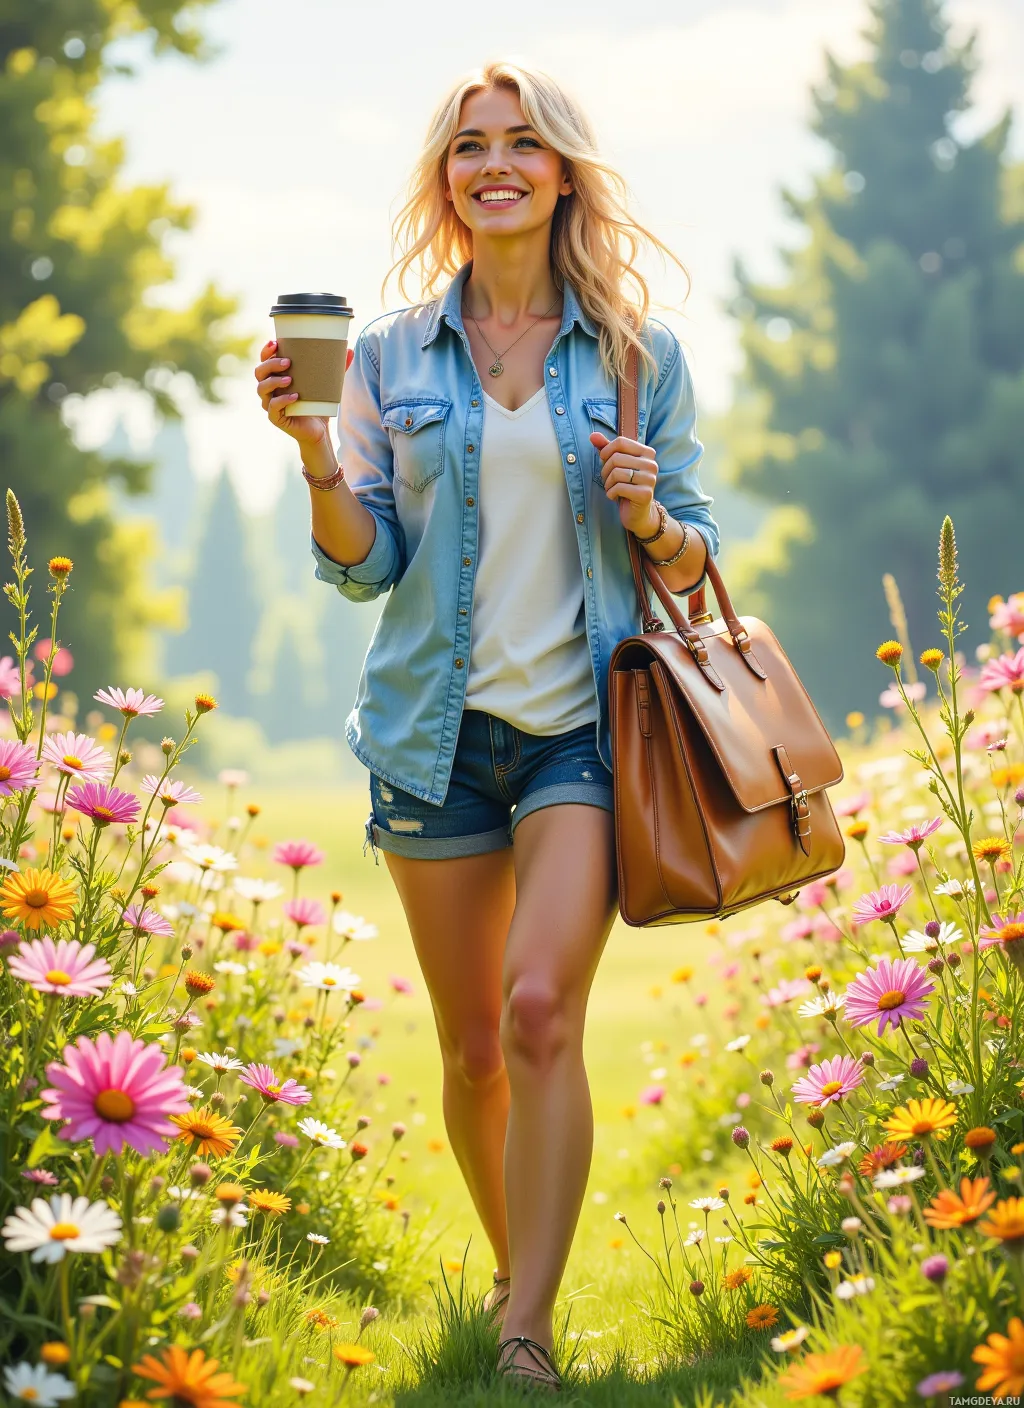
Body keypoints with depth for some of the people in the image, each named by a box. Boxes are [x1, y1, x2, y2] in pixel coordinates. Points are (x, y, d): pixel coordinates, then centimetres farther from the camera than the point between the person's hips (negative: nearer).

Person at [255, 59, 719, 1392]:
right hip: (437, 731, 2)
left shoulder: (640, 354, 4)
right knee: (473, 1045, 8)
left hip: (584, 728, -2)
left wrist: (649, 521, -13)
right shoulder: (392, 355, 6)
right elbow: (365, 563, 2)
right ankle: (512, 1267, 31)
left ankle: (527, 1333, -16)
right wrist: (315, 450, -14)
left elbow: (695, 560, 9)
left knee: (543, 1009, -19)